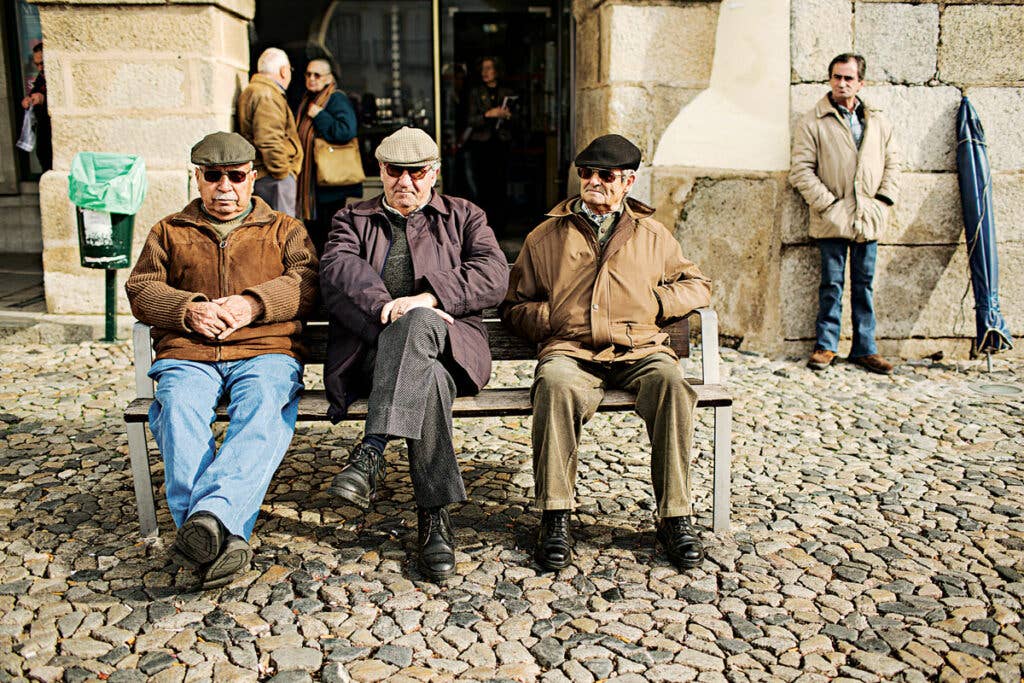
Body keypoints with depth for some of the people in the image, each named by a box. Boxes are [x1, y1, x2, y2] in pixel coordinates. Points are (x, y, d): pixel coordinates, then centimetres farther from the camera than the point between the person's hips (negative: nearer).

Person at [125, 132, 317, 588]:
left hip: (266, 350, -1)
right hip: (187, 354, 1)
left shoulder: (285, 230, 25)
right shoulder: (169, 231, 29)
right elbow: (140, 290, 16)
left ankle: (210, 516, -52)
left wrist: (254, 303, -11)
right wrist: (188, 309, -6)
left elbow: (306, 284, 7)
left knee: (261, 406, -36)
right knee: (179, 409, -33)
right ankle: (223, 539, -44)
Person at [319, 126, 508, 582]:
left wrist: (427, 298, -15)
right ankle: (434, 519, -34)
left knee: (417, 324, -38)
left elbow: (493, 275, 2)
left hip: (446, 339, 0)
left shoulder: (463, 216, 22)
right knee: (429, 377, -35)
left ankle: (372, 451, -45)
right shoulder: (352, 219, 24)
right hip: (367, 343, 0)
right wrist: (387, 309, -20)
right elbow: (339, 273, 1)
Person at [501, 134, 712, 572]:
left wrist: (655, 302, 7)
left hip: (639, 350, 1)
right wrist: (550, 319, 3)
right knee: (555, 384, -37)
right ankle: (555, 517, -28)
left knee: (671, 383, -34)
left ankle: (674, 517, -24)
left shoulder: (653, 235, 24)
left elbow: (698, 286, 26)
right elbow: (514, 306, 24)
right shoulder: (546, 236, 22)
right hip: (570, 352, -1)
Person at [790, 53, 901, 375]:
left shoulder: (878, 121, 13)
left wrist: (885, 198, 3)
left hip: (868, 218, 4)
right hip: (832, 219, -3)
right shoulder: (812, 122, 0)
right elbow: (802, 170, -5)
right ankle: (825, 346, 11)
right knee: (832, 284, 1)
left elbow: (892, 161, 17)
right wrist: (827, 203, -12)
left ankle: (865, 348, 15)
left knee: (864, 284, 9)